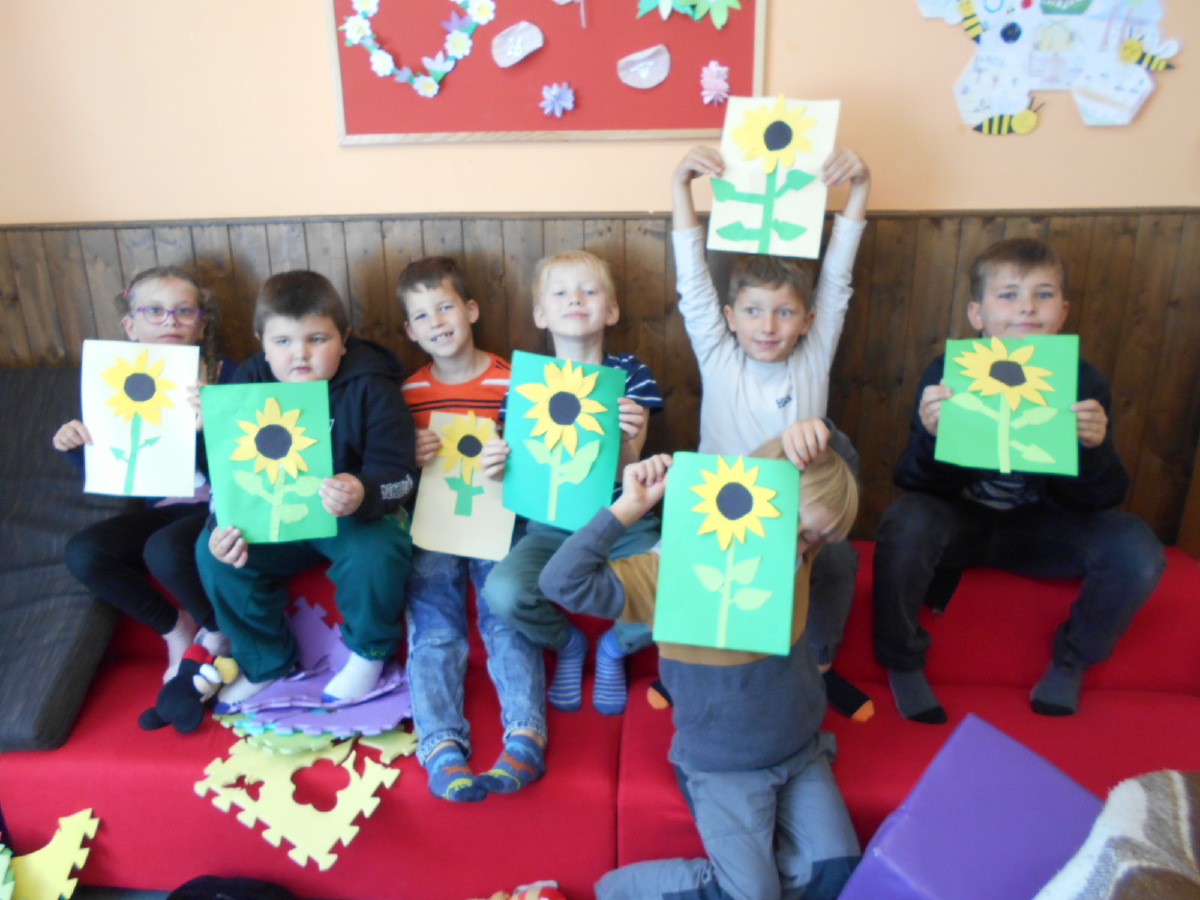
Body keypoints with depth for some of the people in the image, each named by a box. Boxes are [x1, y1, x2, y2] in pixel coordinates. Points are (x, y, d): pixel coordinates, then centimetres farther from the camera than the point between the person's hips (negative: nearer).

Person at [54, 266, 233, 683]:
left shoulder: (224, 376, -10)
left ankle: (219, 631, 1)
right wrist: (77, 446, -9)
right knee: (83, 553, -16)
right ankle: (176, 625, 7)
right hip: (160, 509, 6)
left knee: (165, 550, -31)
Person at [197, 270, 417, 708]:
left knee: (374, 555, -35)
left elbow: (397, 475, -19)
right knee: (211, 551, -17)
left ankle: (369, 652, 0)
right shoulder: (249, 384, -2)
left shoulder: (370, 389, -14)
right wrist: (224, 525, -22)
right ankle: (267, 660, 9)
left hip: (361, 514, -4)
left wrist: (362, 495, -43)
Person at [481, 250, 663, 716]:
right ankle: (566, 643, 8)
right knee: (502, 591, -29)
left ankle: (616, 646, 10)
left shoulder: (631, 373, -3)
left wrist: (627, 439, -34)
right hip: (551, 527, 0)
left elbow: (624, 473, -11)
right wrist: (498, 465, -22)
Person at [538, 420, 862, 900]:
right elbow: (563, 581, -31)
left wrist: (815, 434, -24)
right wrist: (628, 508, -37)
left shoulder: (798, 554, -7)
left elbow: (840, 462, 0)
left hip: (802, 752, 6)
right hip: (721, 768, -5)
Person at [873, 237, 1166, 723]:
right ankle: (902, 662, -5)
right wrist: (930, 436, -40)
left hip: (1039, 528, 2)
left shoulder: (1084, 382, -10)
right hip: (959, 519, -2)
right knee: (905, 524, -34)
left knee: (1136, 550, -22)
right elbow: (918, 485, -18)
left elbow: (1095, 501, -8)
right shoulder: (947, 374, -15)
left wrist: (1095, 448, -31)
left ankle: (1071, 660, 11)